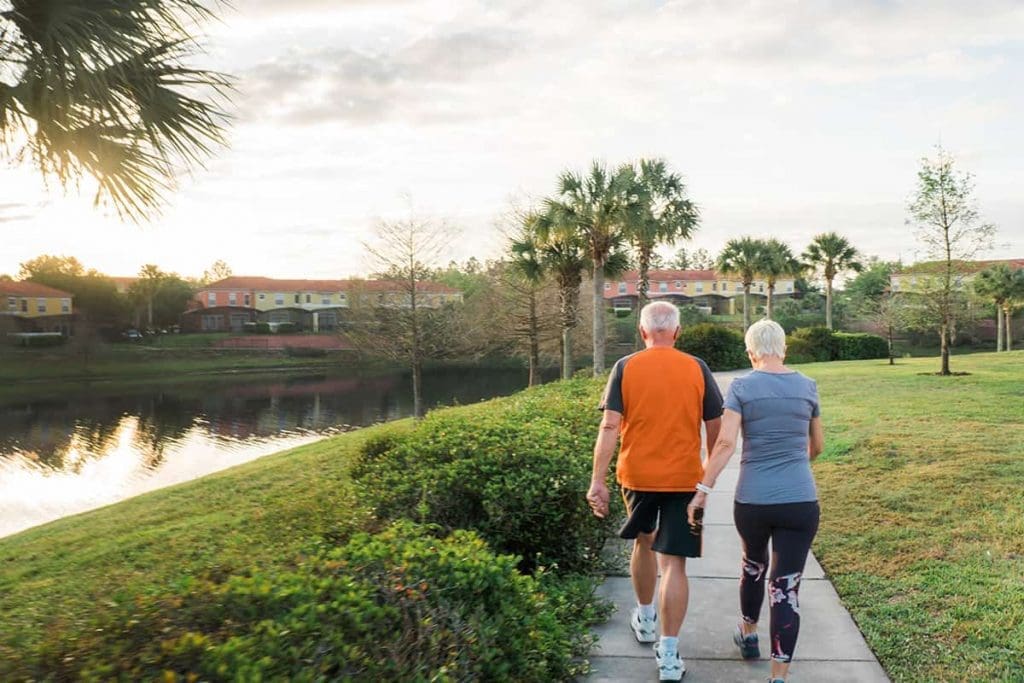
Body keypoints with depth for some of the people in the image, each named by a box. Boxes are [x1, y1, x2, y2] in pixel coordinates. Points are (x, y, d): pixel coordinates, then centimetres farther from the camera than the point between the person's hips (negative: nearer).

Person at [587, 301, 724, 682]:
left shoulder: (625, 368, -5)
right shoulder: (697, 369, -3)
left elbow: (609, 428, -11)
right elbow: (714, 429, 1)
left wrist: (597, 481, -8)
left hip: (637, 475, 1)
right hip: (684, 478, -1)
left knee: (644, 542, 24)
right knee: (673, 563, 2)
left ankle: (644, 619, 41)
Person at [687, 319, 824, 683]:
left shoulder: (741, 387, -6)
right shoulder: (807, 386, 3)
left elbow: (725, 443, -16)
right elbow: (817, 446, 13)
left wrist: (702, 490, -12)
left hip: (752, 501, 0)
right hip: (800, 502, 0)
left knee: (753, 563, 26)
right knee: (787, 587, 4)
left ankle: (748, 635, 47)